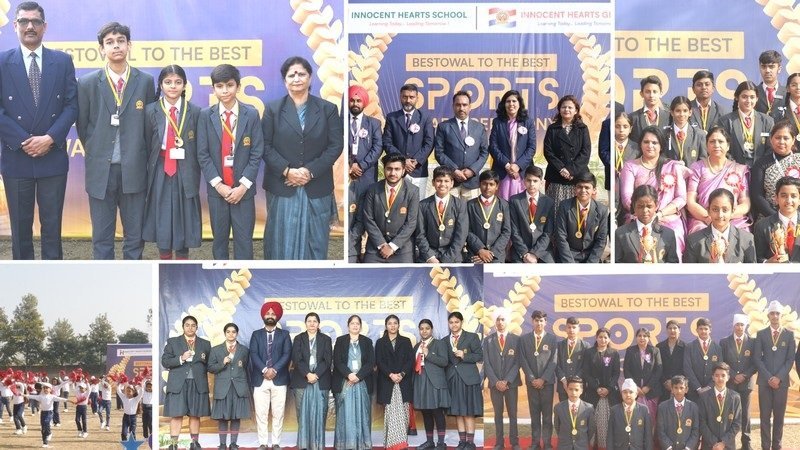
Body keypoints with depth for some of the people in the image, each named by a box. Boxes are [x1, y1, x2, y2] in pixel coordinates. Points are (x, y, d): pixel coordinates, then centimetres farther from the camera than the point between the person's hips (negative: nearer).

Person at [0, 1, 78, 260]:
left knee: (52, 225, 4)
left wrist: (50, 138, -12)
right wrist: (23, 141, -12)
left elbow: (72, 105, 1)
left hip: (53, 157, 0)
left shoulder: (63, 61, 5)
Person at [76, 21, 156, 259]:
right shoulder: (87, 83, 1)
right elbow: (82, 125, 9)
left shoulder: (146, 82, 1)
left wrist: (140, 156, 7)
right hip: (100, 170, 0)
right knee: (102, 237, 7)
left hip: (134, 170, 0)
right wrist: (95, 153, 10)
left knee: (135, 236, 7)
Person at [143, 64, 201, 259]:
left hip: (185, 174, 0)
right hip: (160, 173, 1)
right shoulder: (151, 111, 0)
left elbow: (198, 149, 0)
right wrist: (149, 175, 2)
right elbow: (147, 146, 4)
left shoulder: (195, 112, -2)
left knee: (184, 220, 6)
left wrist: (194, 176, -3)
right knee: (161, 220, 5)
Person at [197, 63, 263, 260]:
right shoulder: (206, 115, 0)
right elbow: (203, 155, -1)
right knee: (219, 239, 9)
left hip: (243, 189, -1)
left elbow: (256, 153, -3)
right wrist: (218, 185, -10)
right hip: (217, 189, 1)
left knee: (244, 239, 2)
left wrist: (243, 186, -11)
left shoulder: (251, 114, -1)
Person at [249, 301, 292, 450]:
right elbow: (254, 354, -1)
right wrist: (264, 370, -15)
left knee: (278, 414, 0)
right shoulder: (256, 334, 11)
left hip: (279, 380, 0)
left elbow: (287, 355, -1)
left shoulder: (284, 334, 10)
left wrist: (274, 370, -14)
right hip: (260, 380, 0)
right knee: (261, 414, -1)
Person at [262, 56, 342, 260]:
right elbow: (266, 146, -1)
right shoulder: (273, 109, 4)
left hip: (316, 188, 1)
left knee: (315, 242, 6)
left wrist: (310, 171, -12)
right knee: (282, 240, 3)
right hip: (282, 186, 0)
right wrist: (287, 171, -15)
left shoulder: (328, 109, 4)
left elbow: (336, 145, -2)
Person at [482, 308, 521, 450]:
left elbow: (517, 362, -3)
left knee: (513, 414, 3)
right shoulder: (488, 340, 5)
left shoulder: (516, 339, 2)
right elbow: (487, 363, 1)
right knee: (498, 414, 5)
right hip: (495, 383, 1)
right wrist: (496, 381, -10)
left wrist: (507, 381, -12)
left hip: (511, 383, -1)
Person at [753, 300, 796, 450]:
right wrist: (768, 377, -9)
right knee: (765, 415, 0)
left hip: (782, 381, 0)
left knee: (779, 415, 3)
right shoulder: (761, 334, 5)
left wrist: (779, 377, -10)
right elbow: (757, 358, 0)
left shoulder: (789, 334, 5)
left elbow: (790, 359, 0)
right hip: (764, 380, 0)